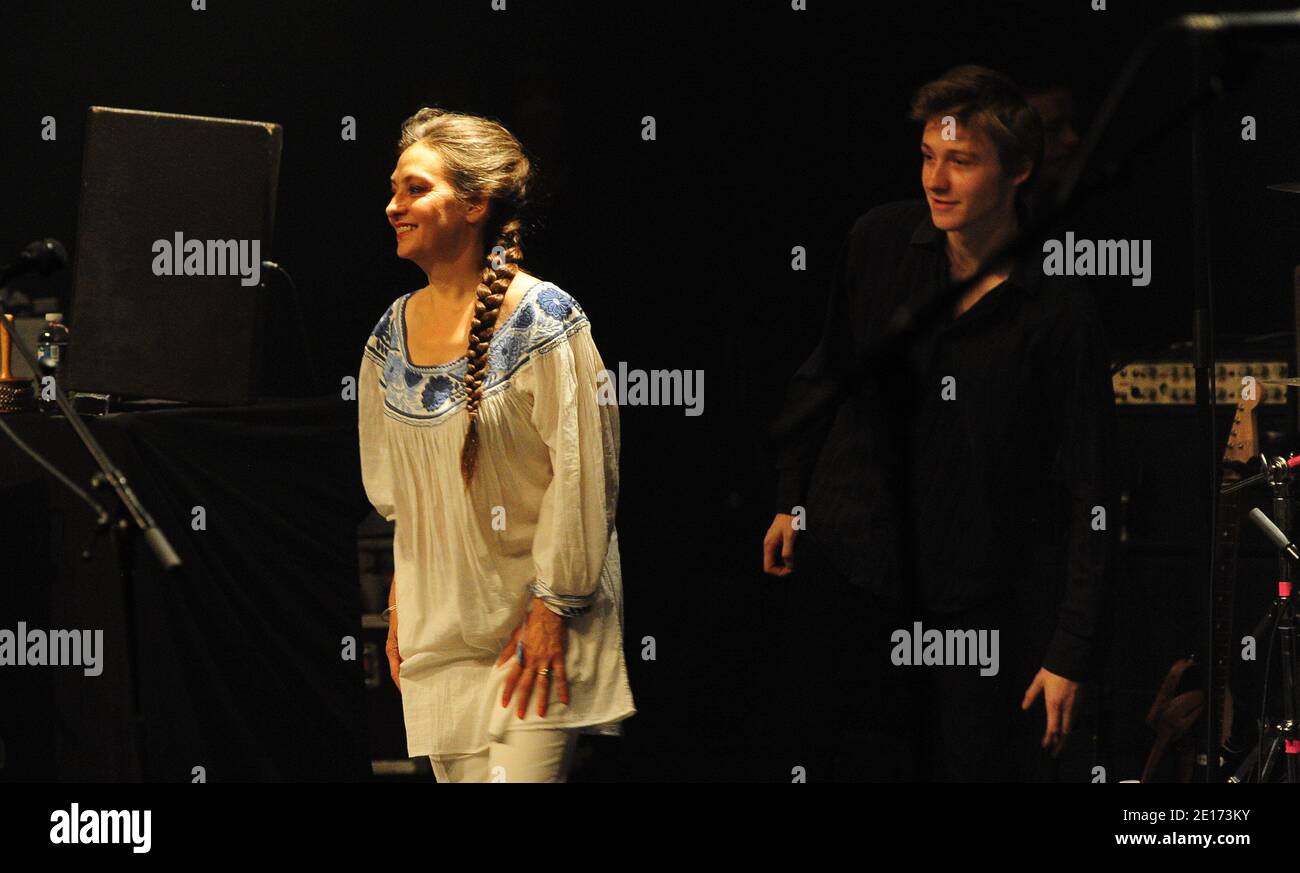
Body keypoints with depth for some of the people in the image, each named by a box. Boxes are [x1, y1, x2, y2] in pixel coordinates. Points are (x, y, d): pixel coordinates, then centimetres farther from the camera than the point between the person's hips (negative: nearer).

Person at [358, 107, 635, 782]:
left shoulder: (543, 318, -11)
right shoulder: (393, 332, 7)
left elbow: (580, 474, -13)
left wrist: (554, 608, -14)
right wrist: (398, 607, 13)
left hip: (534, 624, -6)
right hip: (437, 622, 6)